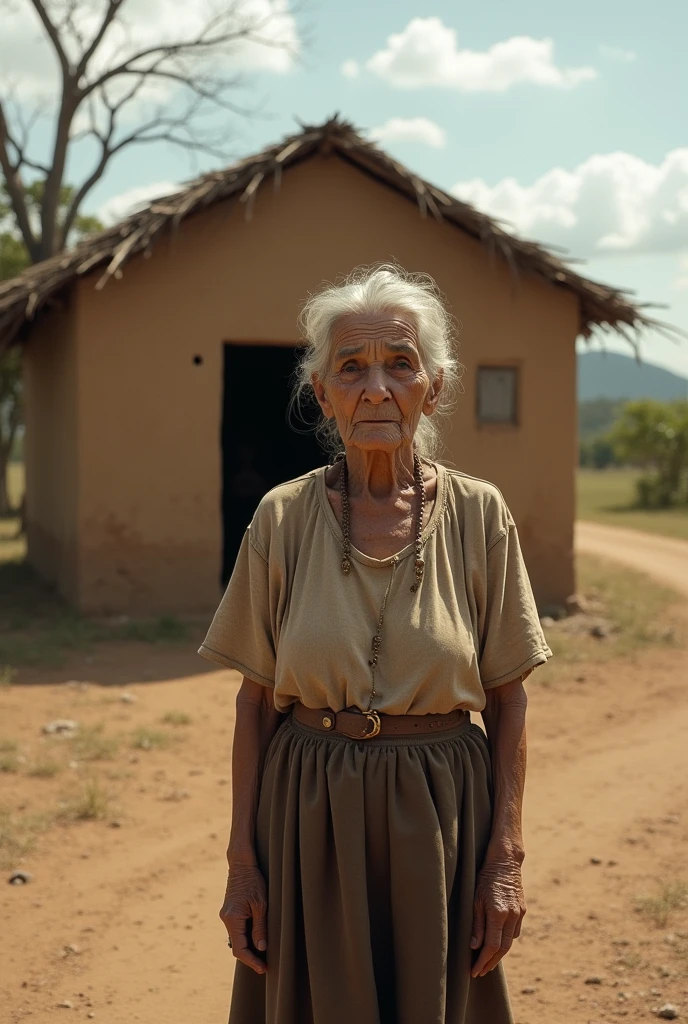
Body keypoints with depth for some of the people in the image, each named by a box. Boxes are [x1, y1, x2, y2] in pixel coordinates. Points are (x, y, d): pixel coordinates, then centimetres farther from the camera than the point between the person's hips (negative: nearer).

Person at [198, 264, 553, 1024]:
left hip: (441, 814, 0)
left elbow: (507, 698, -1)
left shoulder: (479, 514, -4)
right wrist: (241, 861, -2)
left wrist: (505, 859, -5)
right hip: (308, 817, 0)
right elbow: (256, 701, 0)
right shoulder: (282, 518, -4)